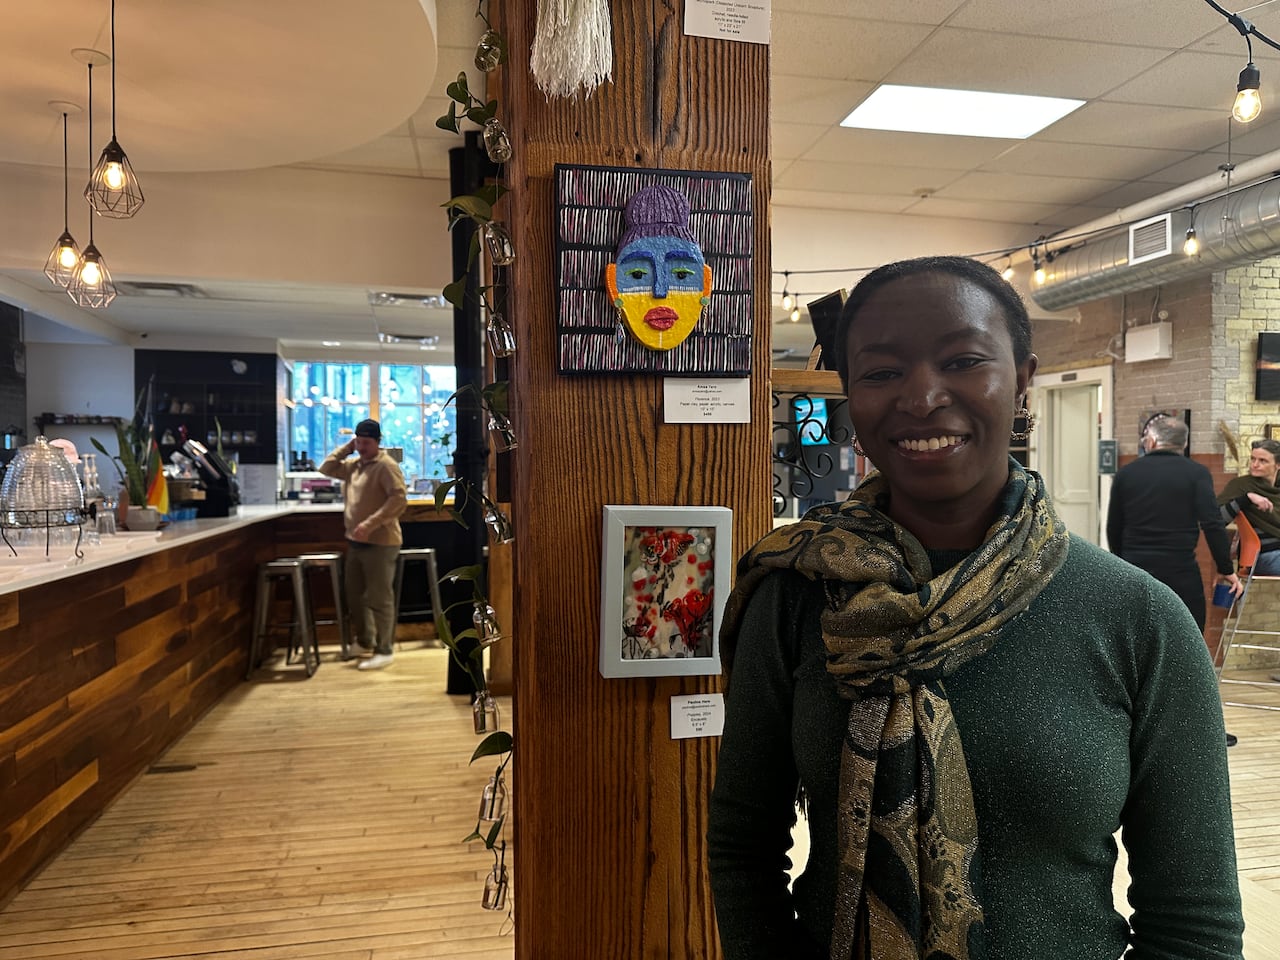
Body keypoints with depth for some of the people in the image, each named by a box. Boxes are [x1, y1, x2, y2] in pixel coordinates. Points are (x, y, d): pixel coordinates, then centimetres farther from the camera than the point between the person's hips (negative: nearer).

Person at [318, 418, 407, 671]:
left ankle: (384, 651, 3)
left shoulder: (386, 466, -13)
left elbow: (399, 499, -22)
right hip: (355, 542, 9)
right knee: (355, 596, 18)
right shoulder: (353, 465, 14)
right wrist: (346, 449, 9)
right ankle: (365, 641, 33)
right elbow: (326, 468, 19)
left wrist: (370, 524, -27)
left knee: (379, 598, -5)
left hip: (380, 542, -9)